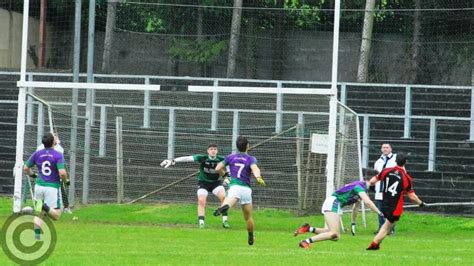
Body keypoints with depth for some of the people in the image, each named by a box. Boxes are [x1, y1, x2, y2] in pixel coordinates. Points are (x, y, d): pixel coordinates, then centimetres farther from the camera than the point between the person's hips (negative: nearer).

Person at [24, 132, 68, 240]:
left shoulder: (37, 154, 3)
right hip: (52, 187, -5)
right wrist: (65, 179, 2)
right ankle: (45, 207, -30)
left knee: (39, 214, 15)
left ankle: (37, 235, 8)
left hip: (39, 186, 5)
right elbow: (62, 173, -20)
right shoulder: (58, 155, -11)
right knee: (56, 215, -1)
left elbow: (25, 168, 10)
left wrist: (33, 175, 29)